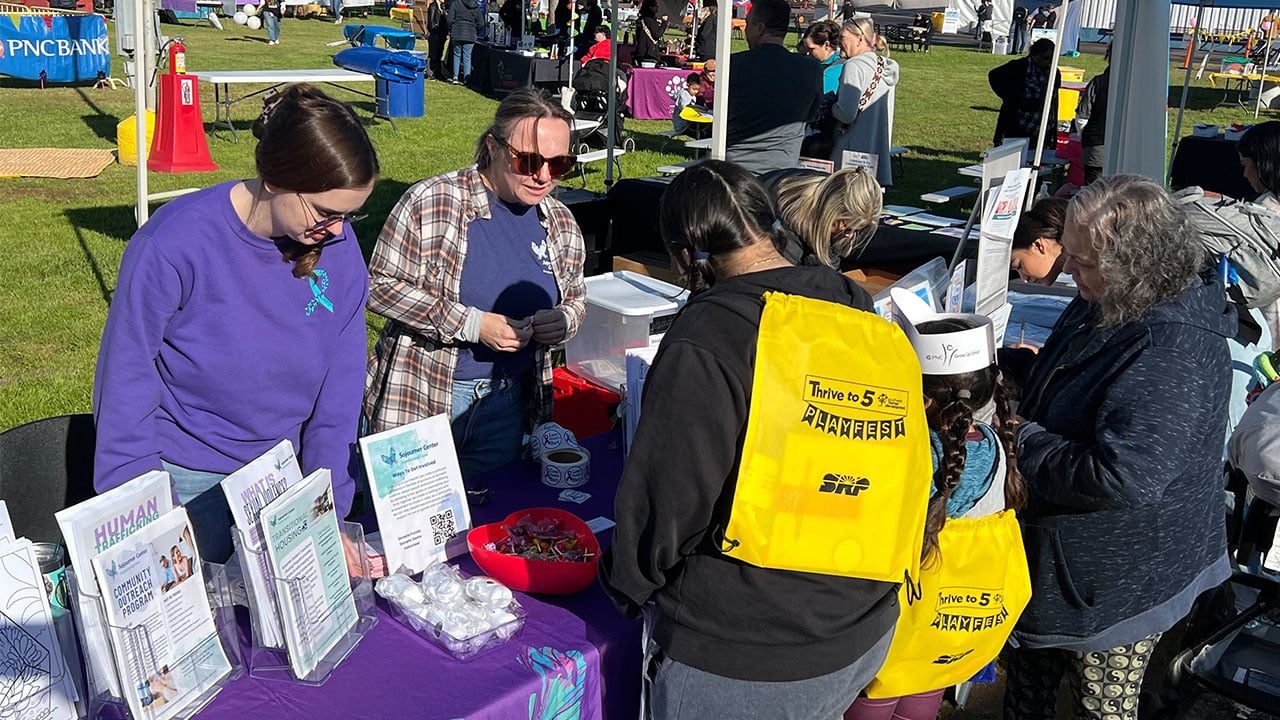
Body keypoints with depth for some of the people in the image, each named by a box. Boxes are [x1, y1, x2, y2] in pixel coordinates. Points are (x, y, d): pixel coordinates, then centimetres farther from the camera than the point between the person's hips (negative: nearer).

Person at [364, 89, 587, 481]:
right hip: (418, 401, -4)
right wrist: (472, 324, -22)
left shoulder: (560, 223, 3)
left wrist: (562, 321, -9)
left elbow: (575, 298, 16)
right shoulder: (431, 202, -13)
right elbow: (380, 285, -14)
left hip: (507, 405, 5)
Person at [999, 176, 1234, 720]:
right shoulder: (1107, 305, -3)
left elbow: (1122, 478, -38)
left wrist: (1025, 443, -25)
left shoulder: (1172, 356, -34)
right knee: (1030, 674, 28)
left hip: (1118, 580, -9)